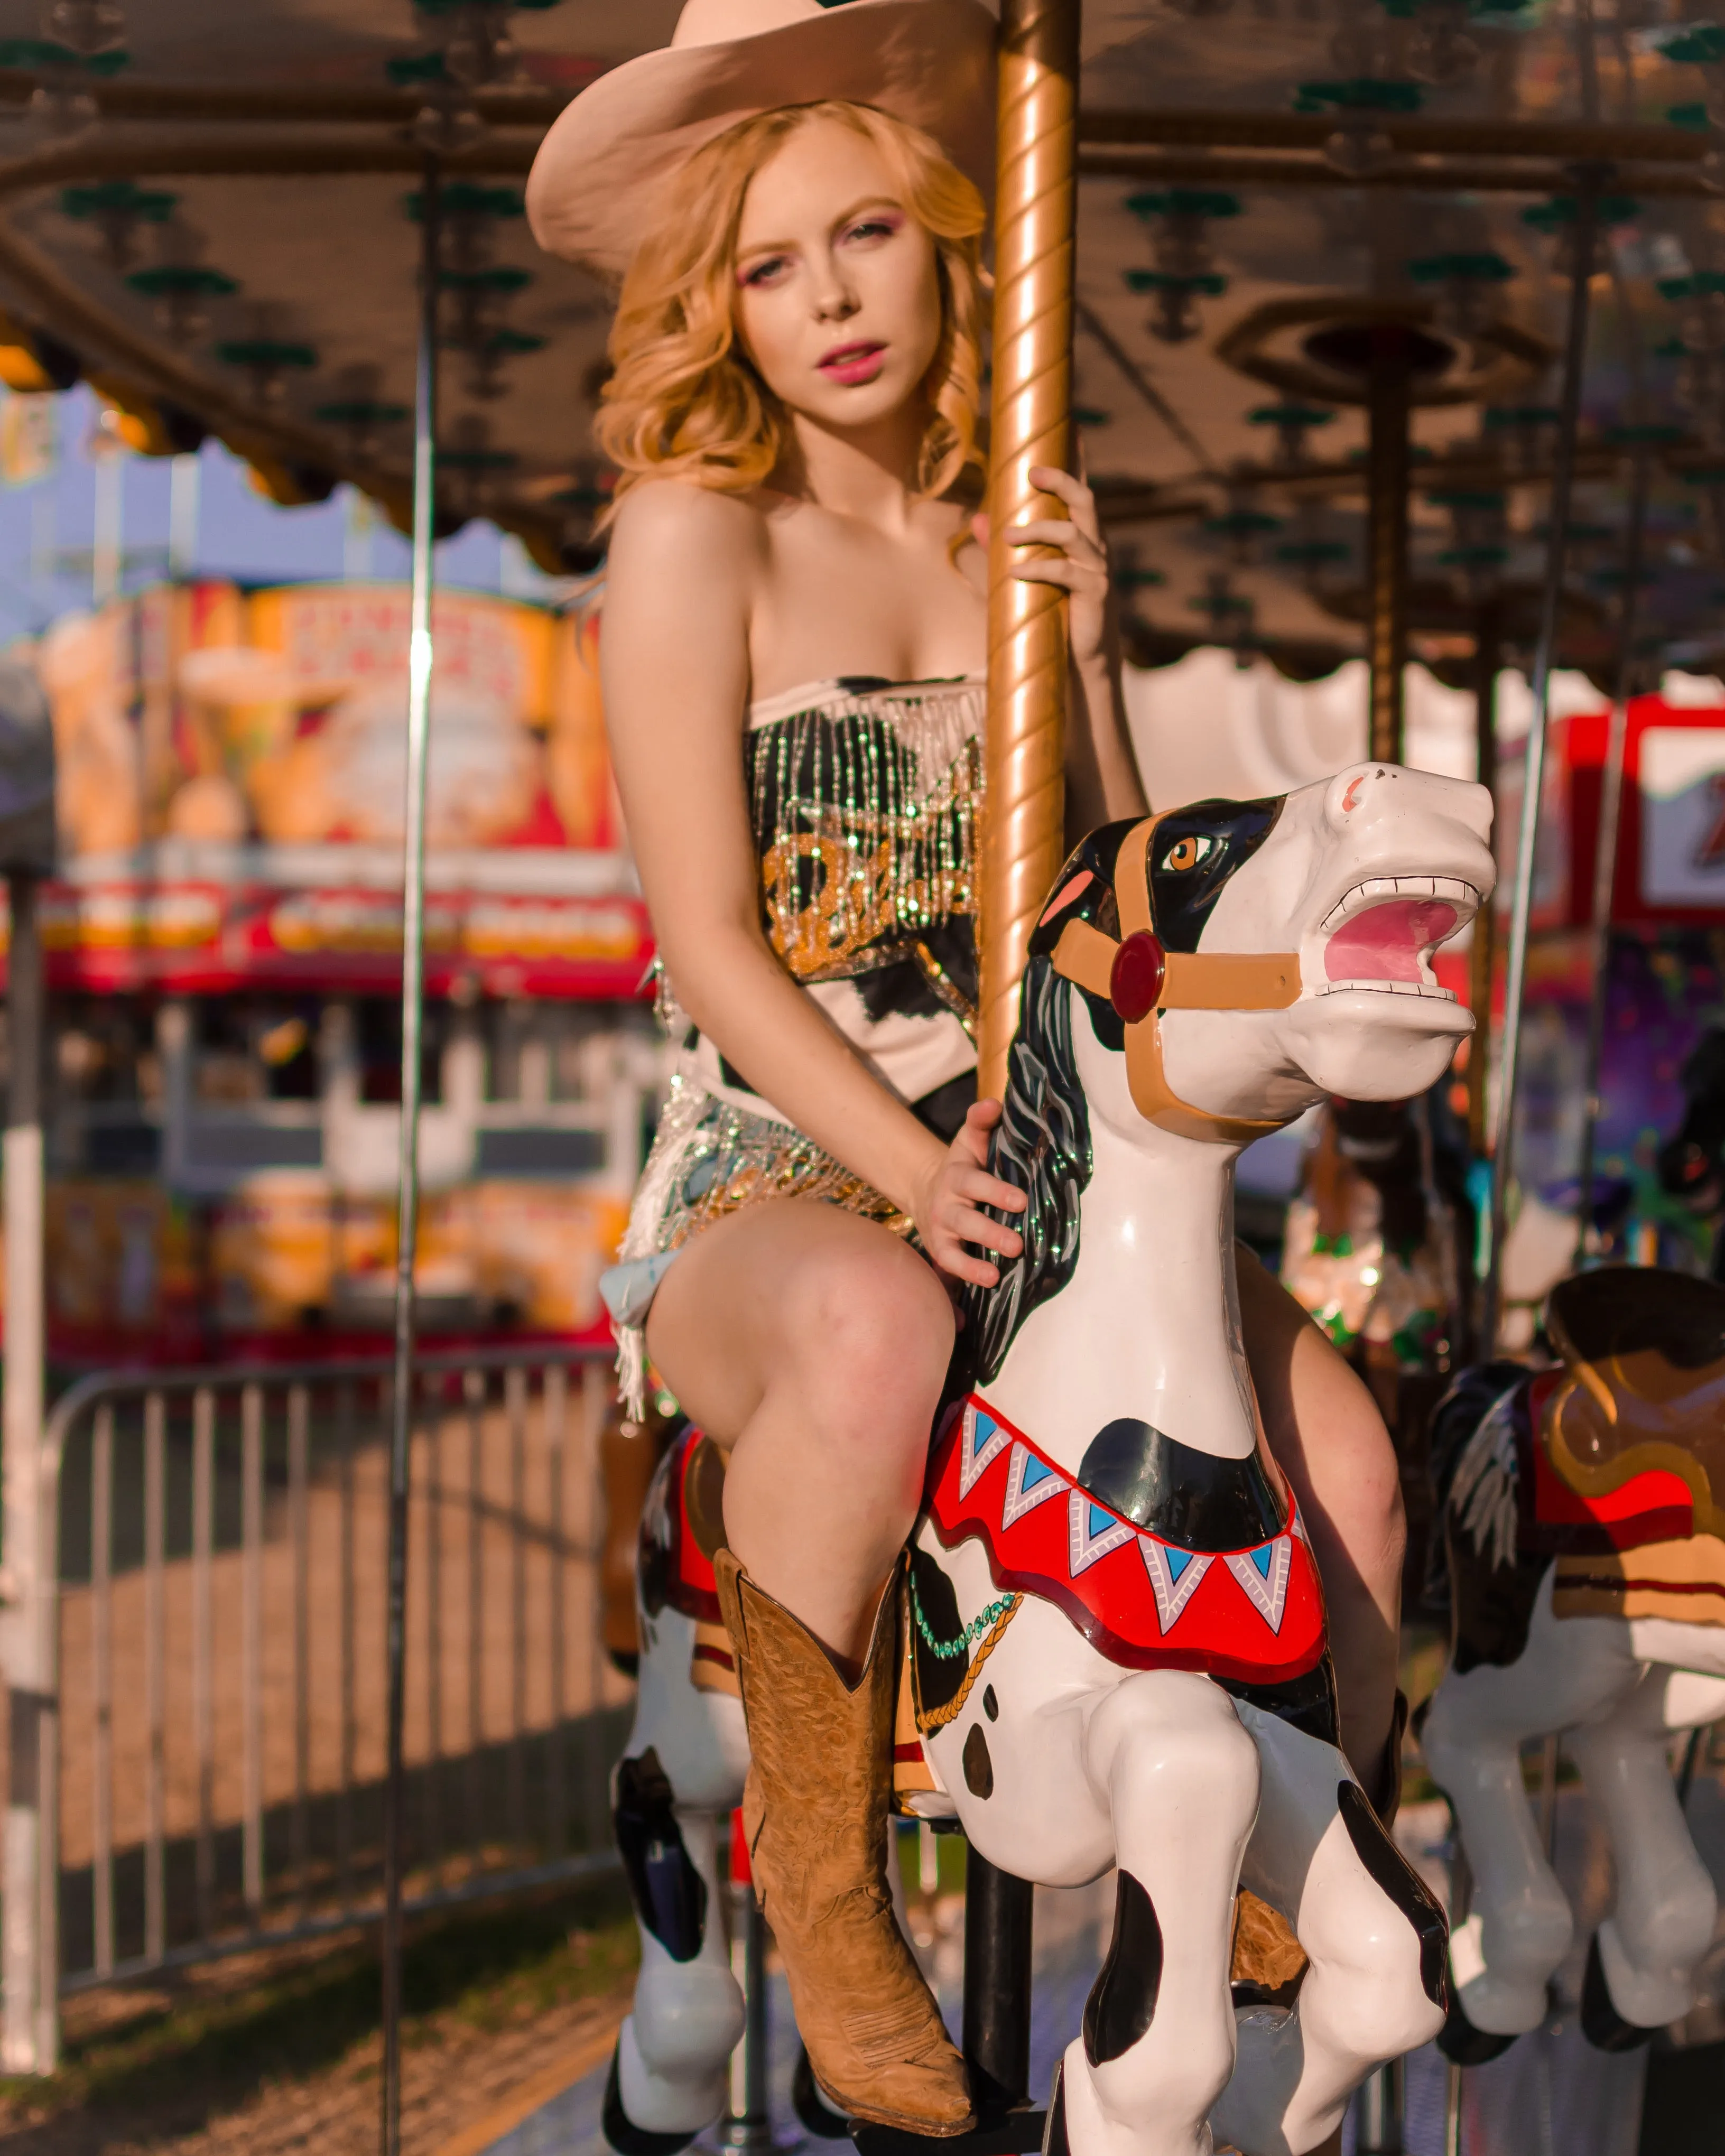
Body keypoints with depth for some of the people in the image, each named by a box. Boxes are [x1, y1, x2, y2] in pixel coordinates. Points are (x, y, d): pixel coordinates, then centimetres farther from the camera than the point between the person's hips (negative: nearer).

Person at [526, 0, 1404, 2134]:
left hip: (1030, 1177, 5)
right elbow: (711, 943, -12)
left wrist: (1085, 653, -7)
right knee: (877, 1335, -42)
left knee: (1343, 1471, -19)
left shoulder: (1015, 541, 10)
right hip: (766, 1192, -5)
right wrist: (909, 1174, -25)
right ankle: (819, 1882, -23)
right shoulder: (695, 532, -4)